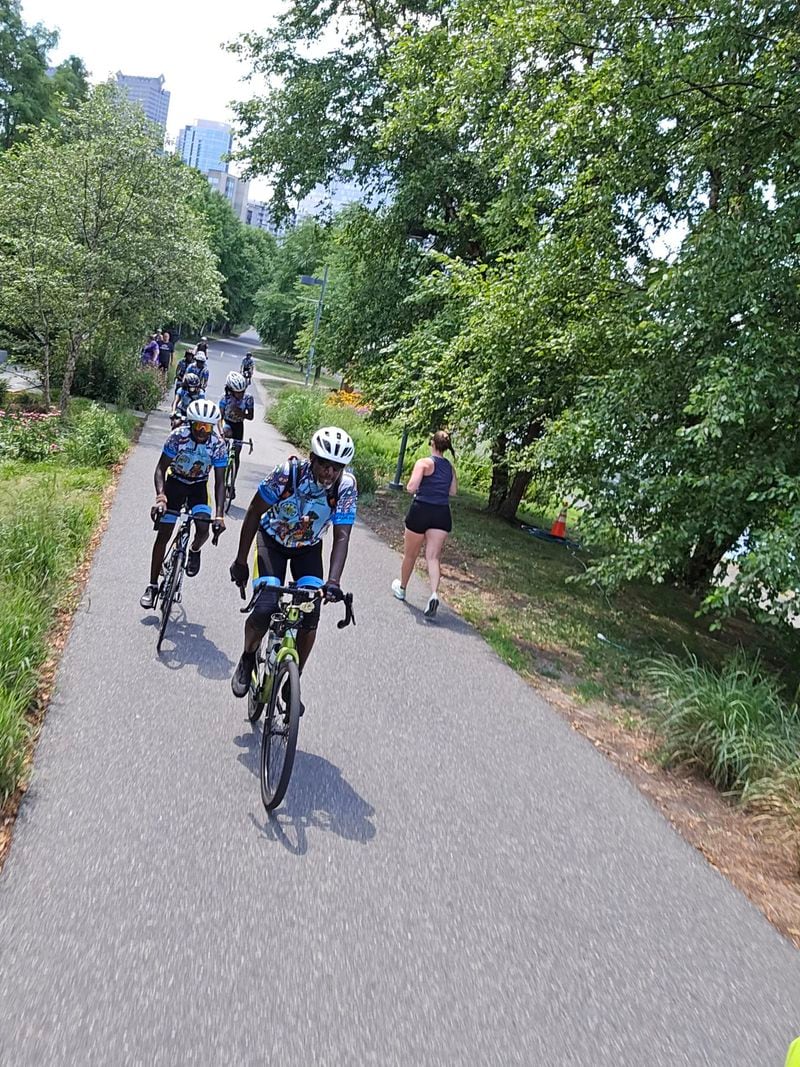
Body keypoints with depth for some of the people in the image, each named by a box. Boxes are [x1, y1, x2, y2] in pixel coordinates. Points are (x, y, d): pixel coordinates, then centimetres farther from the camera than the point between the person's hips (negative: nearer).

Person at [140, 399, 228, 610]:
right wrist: (160, 496, -38)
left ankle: (194, 551, 16)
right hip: (175, 483, 0)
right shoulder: (178, 436, -25)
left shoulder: (218, 445, -23)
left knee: (203, 528, -22)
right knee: (163, 534, -5)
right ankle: (152, 585, 6)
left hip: (198, 486, 1)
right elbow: (160, 469, -21)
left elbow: (219, 482, -19)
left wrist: (220, 514, -29)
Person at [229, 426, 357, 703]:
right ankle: (247, 660, 11)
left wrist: (333, 581, -39)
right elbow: (254, 513, -19)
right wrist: (240, 561, -17)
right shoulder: (289, 472, -30)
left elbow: (341, 537, -26)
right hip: (273, 540, -2)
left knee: (310, 617, -9)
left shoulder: (346, 486, -26)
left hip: (308, 547, 2)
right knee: (265, 608, -20)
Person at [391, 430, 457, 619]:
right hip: (442, 514, 4)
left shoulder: (424, 463, -9)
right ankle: (434, 594, -21)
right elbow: (453, 491, 14)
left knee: (410, 554, 15)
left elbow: (411, 487, -16)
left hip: (421, 510, -3)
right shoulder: (450, 467, 8)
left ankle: (401, 587, 35)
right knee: (433, 557, 0)